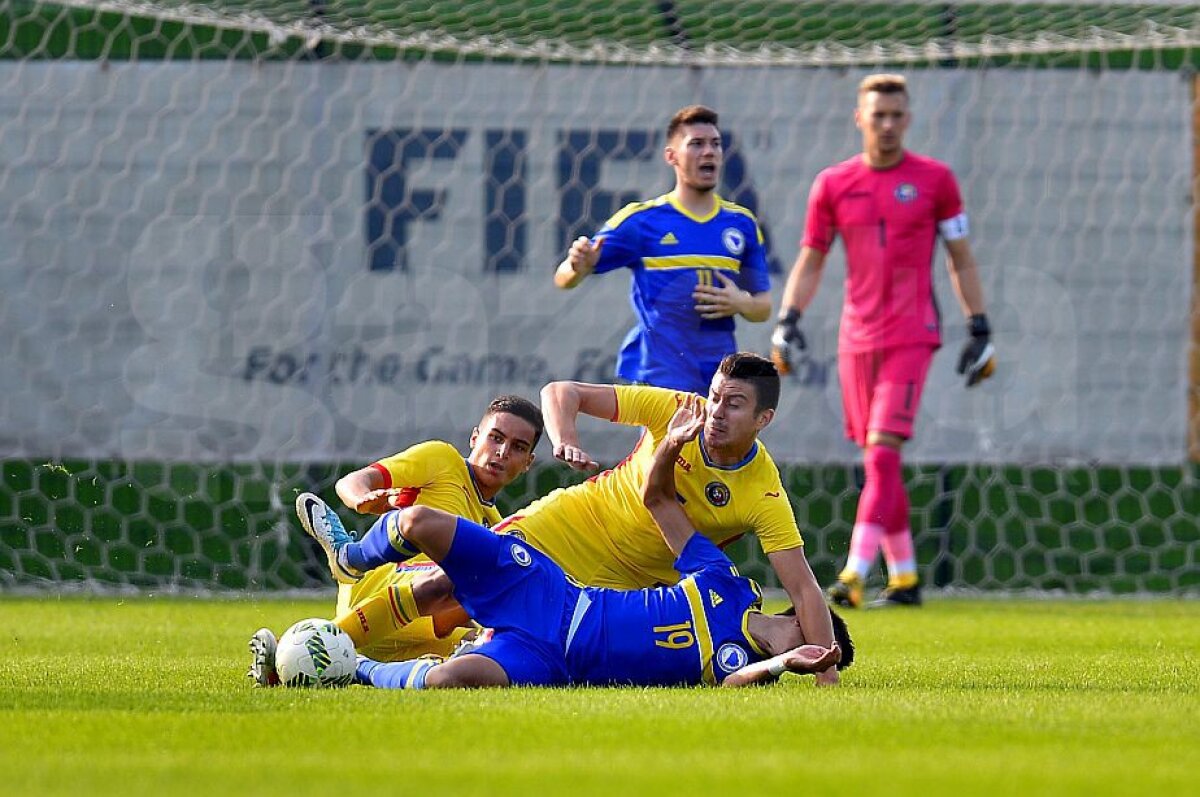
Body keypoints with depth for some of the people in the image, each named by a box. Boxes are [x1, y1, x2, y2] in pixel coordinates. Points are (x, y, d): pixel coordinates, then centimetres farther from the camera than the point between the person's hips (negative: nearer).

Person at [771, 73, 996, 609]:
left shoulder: (934, 180, 2)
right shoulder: (833, 184, 7)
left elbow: (961, 261, 8)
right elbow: (810, 262, 11)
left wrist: (980, 331, 5)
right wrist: (787, 322, -2)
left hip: (912, 336, -4)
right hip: (856, 338, 4)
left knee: (883, 450, -15)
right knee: (876, 460, 7)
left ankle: (854, 575, -22)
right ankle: (904, 577, 18)